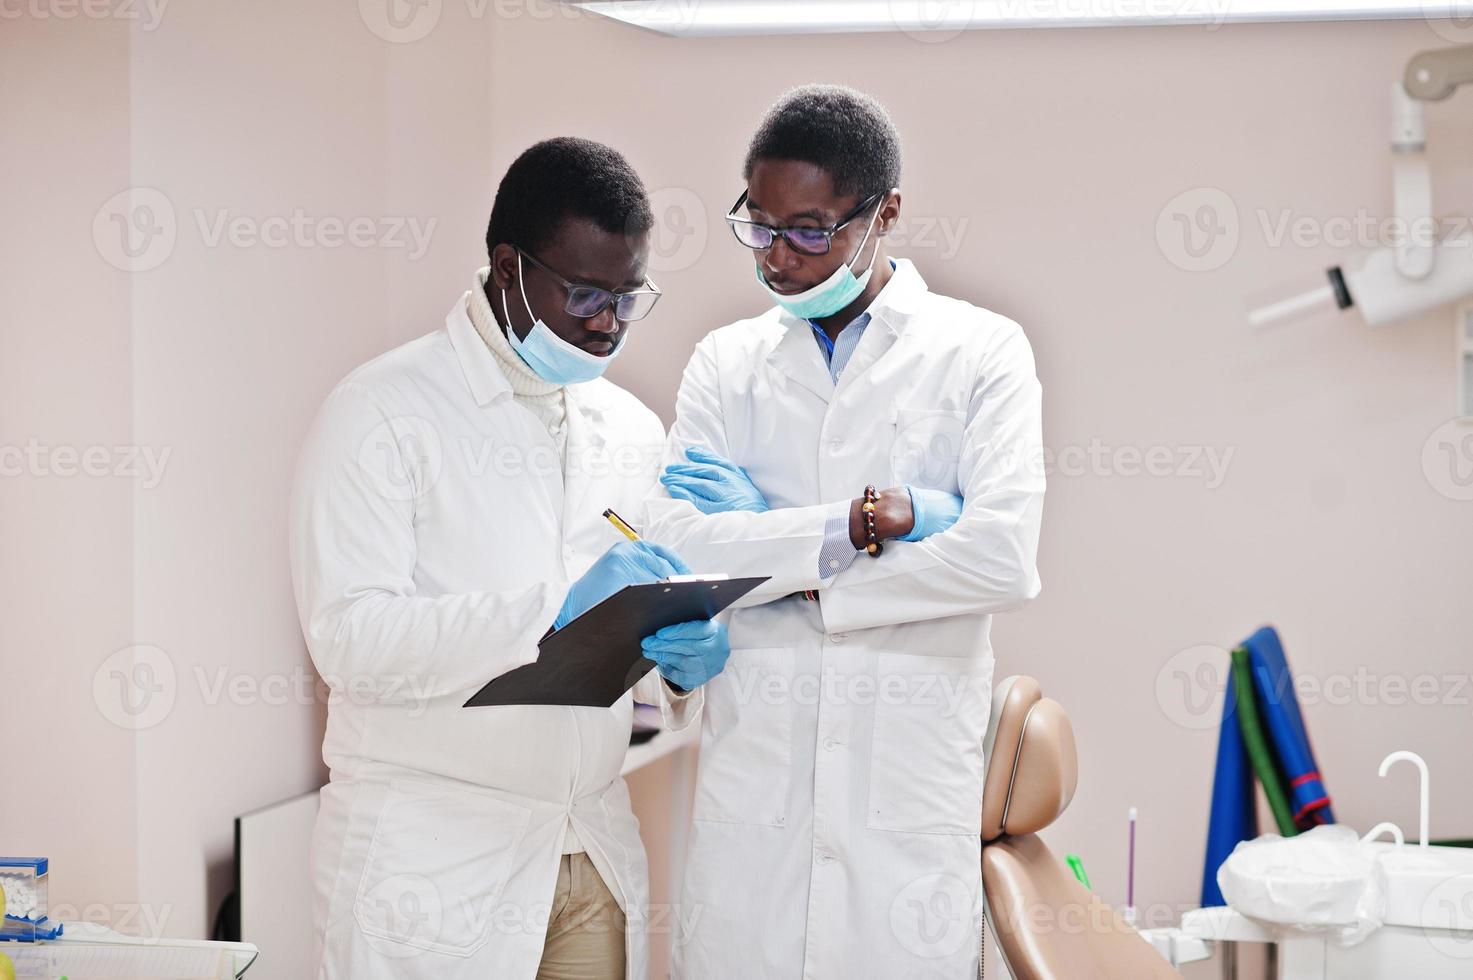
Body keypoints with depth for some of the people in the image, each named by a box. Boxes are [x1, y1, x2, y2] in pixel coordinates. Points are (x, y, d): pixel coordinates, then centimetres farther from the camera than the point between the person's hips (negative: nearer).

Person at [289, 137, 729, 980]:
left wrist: (681, 662, -6)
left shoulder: (632, 430, 11)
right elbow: (348, 636, -17)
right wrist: (552, 611, -26)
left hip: (597, 858, 6)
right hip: (429, 864, -5)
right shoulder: (385, 412, -7)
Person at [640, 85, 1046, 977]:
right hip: (751, 782, 2)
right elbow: (668, 548, -5)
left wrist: (780, 556, -8)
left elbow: (1004, 559, -12)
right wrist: (867, 520, -13)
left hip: (911, 798, -2)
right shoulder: (726, 362, 10)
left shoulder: (982, 353, 2)